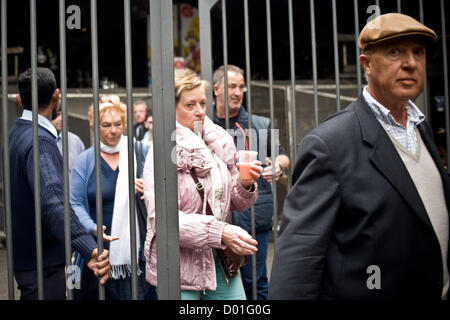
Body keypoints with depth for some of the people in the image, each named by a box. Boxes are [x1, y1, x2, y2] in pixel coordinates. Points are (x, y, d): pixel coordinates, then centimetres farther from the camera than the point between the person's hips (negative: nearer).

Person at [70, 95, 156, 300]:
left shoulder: (140, 153, 8)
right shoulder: (84, 161, 5)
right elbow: (75, 203, -2)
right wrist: (92, 228, -20)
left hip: (137, 252, 1)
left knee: (140, 294, -3)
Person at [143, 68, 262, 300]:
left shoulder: (219, 144, 5)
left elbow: (235, 203, 13)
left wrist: (246, 185, -9)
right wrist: (220, 232, -27)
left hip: (220, 261, 5)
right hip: (179, 267, -5)